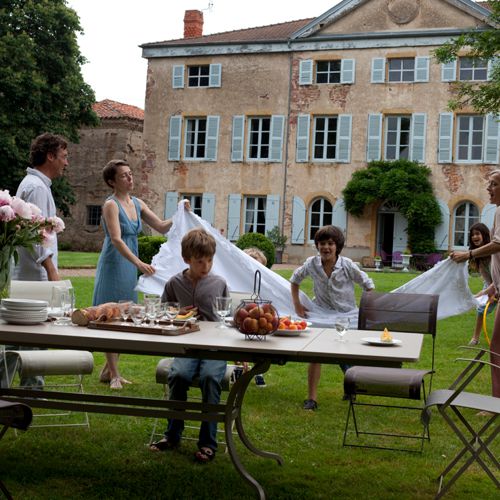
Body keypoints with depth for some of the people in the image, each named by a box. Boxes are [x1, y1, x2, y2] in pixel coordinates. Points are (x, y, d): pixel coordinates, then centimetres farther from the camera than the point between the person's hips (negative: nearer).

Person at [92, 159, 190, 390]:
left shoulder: (137, 204, 10)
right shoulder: (111, 205, -12)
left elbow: (162, 227, 10)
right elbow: (116, 240, -23)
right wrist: (139, 263, -34)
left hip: (130, 266, 8)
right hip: (114, 265, -8)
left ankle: (107, 371, 22)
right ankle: (114, 374, 5)